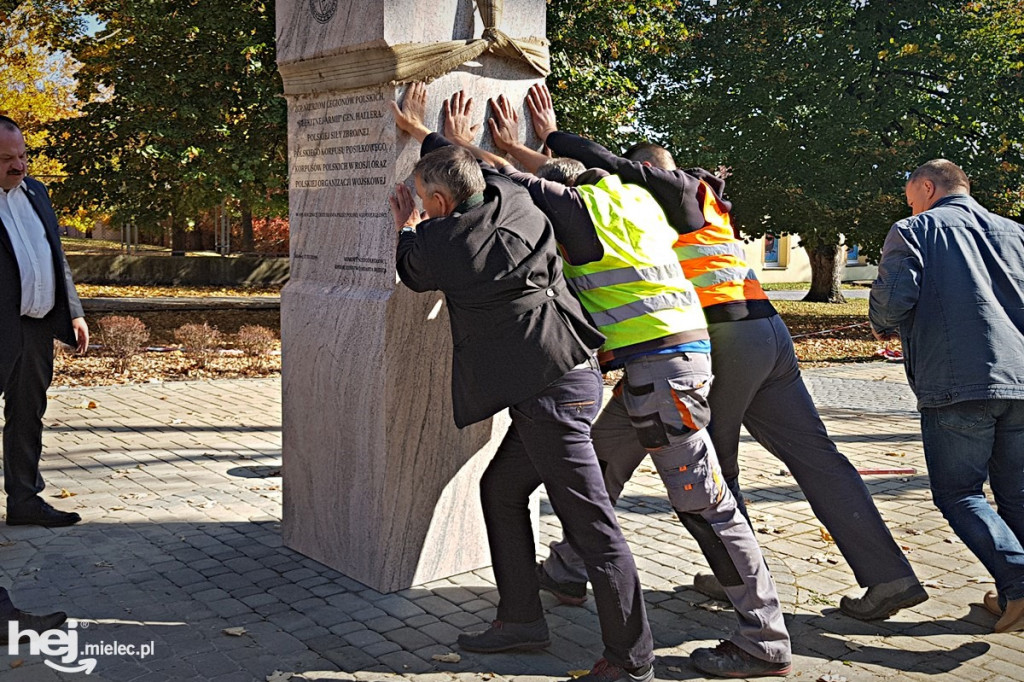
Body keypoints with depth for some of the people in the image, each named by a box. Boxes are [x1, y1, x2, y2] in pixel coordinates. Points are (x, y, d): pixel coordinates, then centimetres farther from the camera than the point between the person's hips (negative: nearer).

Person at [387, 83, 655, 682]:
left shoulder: (438, 243, -9)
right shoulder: (515, 200, 9)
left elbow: (415, 273, 16)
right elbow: (484, 169, 33)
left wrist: (406, 228, 35)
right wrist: (424, 133, 43)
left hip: (550, 393, -9)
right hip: (572, 376, 9)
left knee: (592, 525, -5)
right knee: (501, 489, 19)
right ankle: (522, 619, 26)